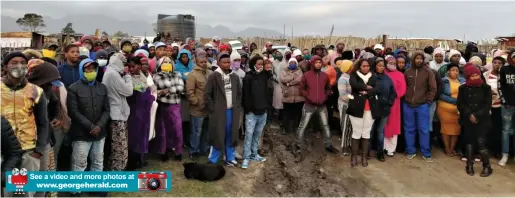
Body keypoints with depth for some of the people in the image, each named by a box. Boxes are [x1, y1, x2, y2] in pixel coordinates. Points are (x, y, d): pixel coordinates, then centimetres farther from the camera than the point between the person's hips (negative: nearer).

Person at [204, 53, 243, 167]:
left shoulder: (235, 77, 9)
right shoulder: (213, 76, -7)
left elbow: (239, 93, 17)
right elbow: (207, 94, -7)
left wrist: (238, 107, 8)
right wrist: (212, 109, -10)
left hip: (232, 111, 5)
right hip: (219, 111, -4)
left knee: (231, 136, 11)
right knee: (218, 136, -2)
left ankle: (230, 158, 24)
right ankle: (212, 160, 9)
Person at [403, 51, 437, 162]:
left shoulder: (428, 72, -2)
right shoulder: (407, 72, 3)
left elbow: (433, 88, -2)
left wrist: (428, 101, -6)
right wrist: (405, 98, 2)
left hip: (422, 105, -2)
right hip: (408, 105, 2)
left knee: (424, 130, 3)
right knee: (409, 129, 9)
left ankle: (426, 153, 11)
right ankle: (410, 151, 19)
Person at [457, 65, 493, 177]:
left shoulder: (486, 88, -1)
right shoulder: (463, 88, 2)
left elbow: (488, 105, -5)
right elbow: (460, 105, 0)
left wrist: (477, 115, -16)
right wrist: (469, 115, -15)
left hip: (482, 120, -2)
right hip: (467, 120, 2)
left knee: (481, 142, -8)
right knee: (469, 142, 8)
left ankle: (487, 166, 6)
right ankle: (469, 165, 19)